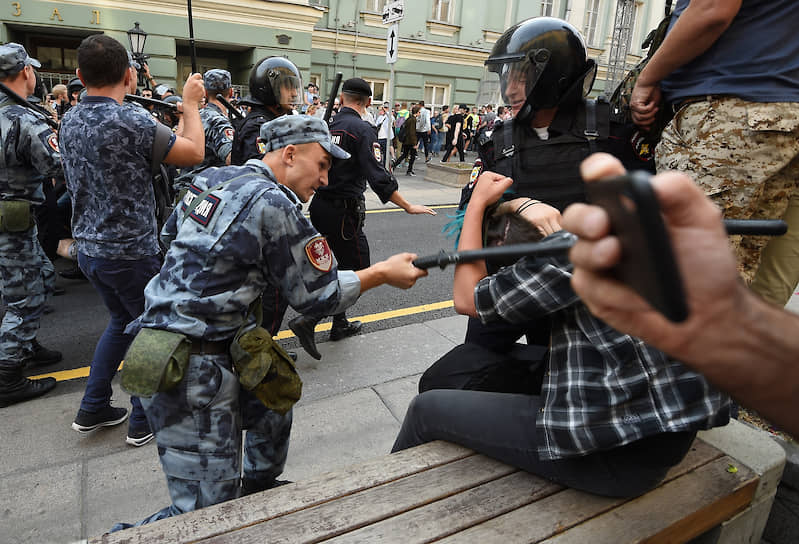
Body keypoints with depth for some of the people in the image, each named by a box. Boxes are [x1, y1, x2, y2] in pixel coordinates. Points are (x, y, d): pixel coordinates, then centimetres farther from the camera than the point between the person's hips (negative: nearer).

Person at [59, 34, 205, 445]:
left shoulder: (70, 120, 5)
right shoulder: (132, 120, -21)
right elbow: (194, 154, -15)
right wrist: (191, 103, 0)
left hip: (89, 248, 8)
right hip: (130, 252, -8)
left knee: (122, 320, 24)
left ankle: (93, 409, 32)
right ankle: (143, 421, 21)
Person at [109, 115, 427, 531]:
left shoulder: (207, 177, 7)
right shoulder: (275, 205, -18)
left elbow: (171, 233, 24)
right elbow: (317, 296, -11)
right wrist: (382, 273, -2)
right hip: (192, 369, -10)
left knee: (273, 406, 27)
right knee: (208, 512, -1)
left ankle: (258, 491, 48)